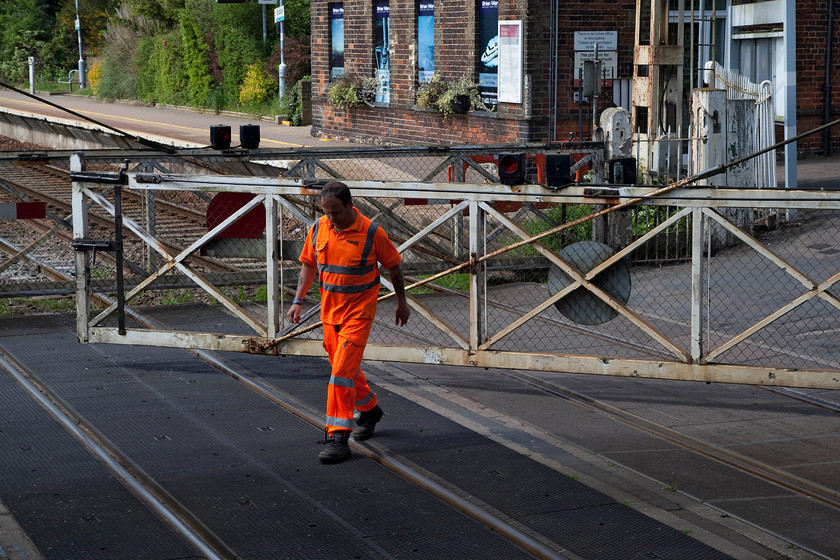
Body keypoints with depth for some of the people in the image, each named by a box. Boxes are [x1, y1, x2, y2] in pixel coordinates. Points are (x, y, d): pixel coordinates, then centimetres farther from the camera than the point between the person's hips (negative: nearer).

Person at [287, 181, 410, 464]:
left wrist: (402, 302, 7)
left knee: (342, 370, -14)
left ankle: (338, 436, -13)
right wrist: (298, 301, 4)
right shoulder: (318, 229, -2)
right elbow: (308, 264, 11)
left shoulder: (371, 232, -14)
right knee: (345, 366, 18)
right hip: (329, 310, 6)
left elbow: (393, 266, -1)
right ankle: (369, 408, 44)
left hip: (358, 312, -6)